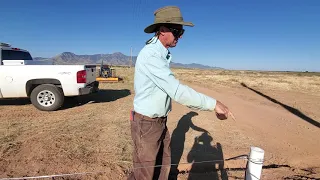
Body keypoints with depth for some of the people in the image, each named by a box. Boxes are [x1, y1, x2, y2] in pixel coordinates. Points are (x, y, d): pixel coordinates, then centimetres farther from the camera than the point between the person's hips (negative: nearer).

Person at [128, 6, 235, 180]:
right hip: (146, 124, -8)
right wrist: (213, 104, -25)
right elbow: (177, 91, -32)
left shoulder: (163, 54, 7)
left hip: (160, 121, 9)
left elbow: (172, 88, 15)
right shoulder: (151, 55, -25)